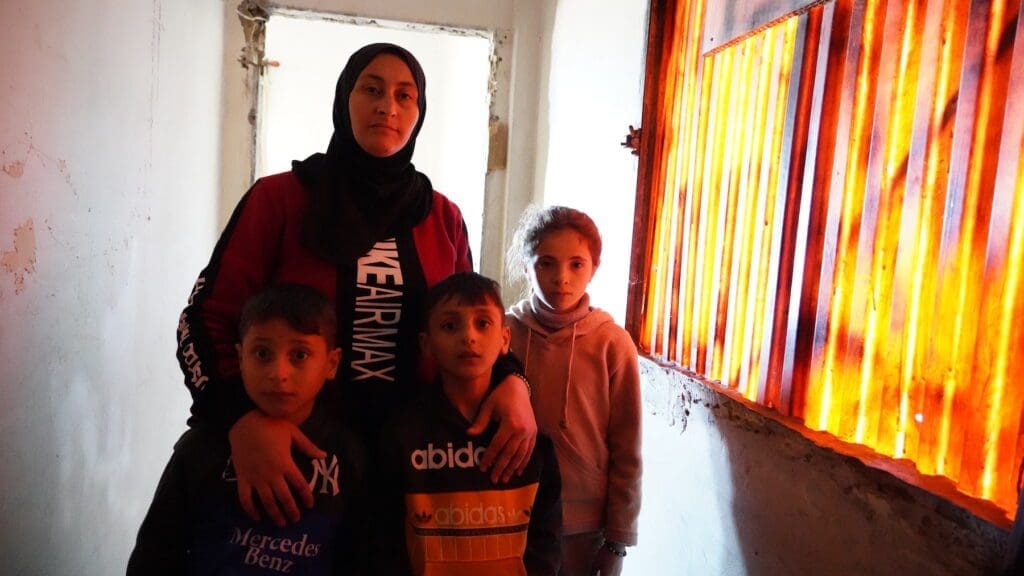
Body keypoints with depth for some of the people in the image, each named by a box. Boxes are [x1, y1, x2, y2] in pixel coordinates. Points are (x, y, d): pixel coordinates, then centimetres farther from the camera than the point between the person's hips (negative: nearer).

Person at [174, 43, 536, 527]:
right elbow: (206, 321, -7)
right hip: (298, 451, -2)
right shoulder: (279, 197, -7)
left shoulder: (443, 218, 2)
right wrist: (242, 416, -25)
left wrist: (511, 381, -11)